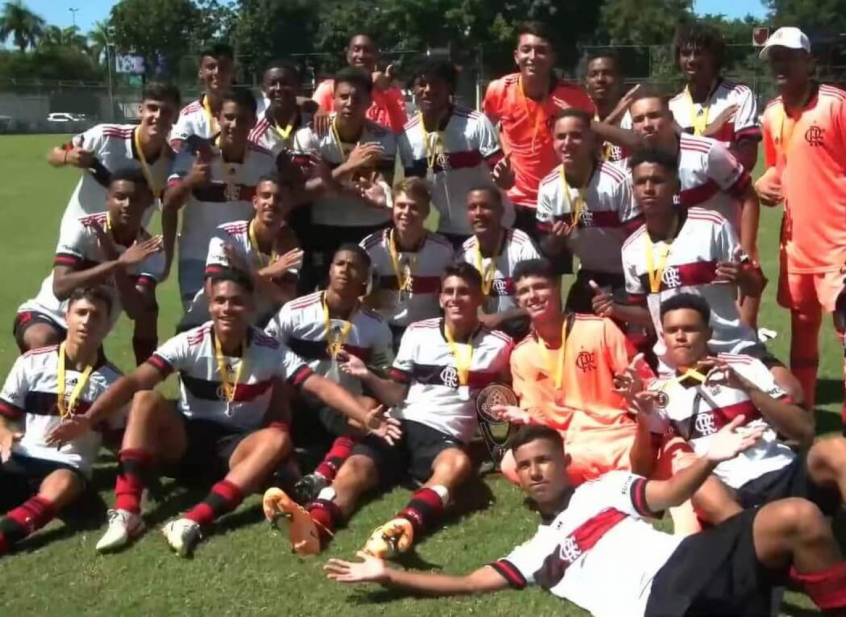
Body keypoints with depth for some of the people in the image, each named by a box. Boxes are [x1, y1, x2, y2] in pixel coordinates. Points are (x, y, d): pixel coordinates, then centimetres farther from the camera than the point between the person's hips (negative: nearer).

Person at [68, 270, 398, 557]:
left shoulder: (270, 351, -9)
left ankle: (194, 521, -43)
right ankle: (127, 512, -34)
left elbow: (321, 386, -18)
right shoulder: (189, 344, -11)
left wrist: (367, 418, -33)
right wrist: (88, 418, -35)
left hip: (238, 449, 0)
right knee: (146, 401, -26)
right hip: (186, 441, 0)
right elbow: (134, 381, -21)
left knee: (278, 439, -32)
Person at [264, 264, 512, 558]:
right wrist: (367, 376, -4)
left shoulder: (496, 345, 8)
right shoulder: (418, 333, 12)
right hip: (401, 425, 2)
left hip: (445, 437, -2)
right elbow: (397, 395, 13)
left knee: (458, 463, -38)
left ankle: (405, 526, -63)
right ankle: (315, 525, -56)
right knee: (354, 466, -28)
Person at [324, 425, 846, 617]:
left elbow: (668, 494, 11)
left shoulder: (607, 485, 28)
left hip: (682, 564, 1)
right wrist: (386, 574, 26)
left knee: (798, 518, -23)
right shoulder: (537, 550, 31)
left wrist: (709, 459, -11)